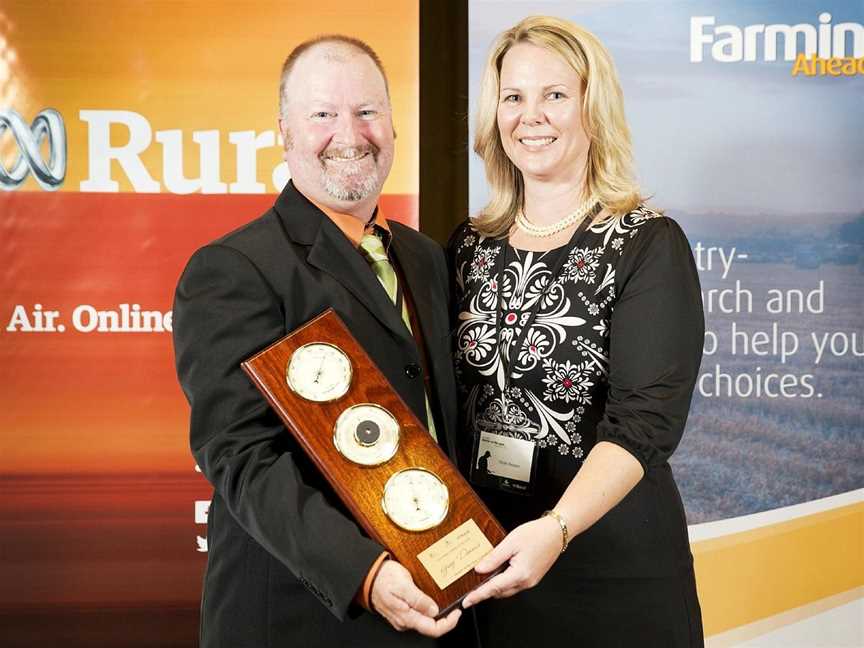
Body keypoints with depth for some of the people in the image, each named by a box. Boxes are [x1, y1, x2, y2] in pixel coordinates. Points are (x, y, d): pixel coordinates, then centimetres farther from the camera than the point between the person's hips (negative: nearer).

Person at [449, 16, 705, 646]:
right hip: (483, 552, 4)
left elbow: (646, 420, -20)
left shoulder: (649, 245, -11)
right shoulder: (471, 244, 4)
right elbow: (452, 392, 9)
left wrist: (555, 529, -34)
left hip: (612, 559, -4)